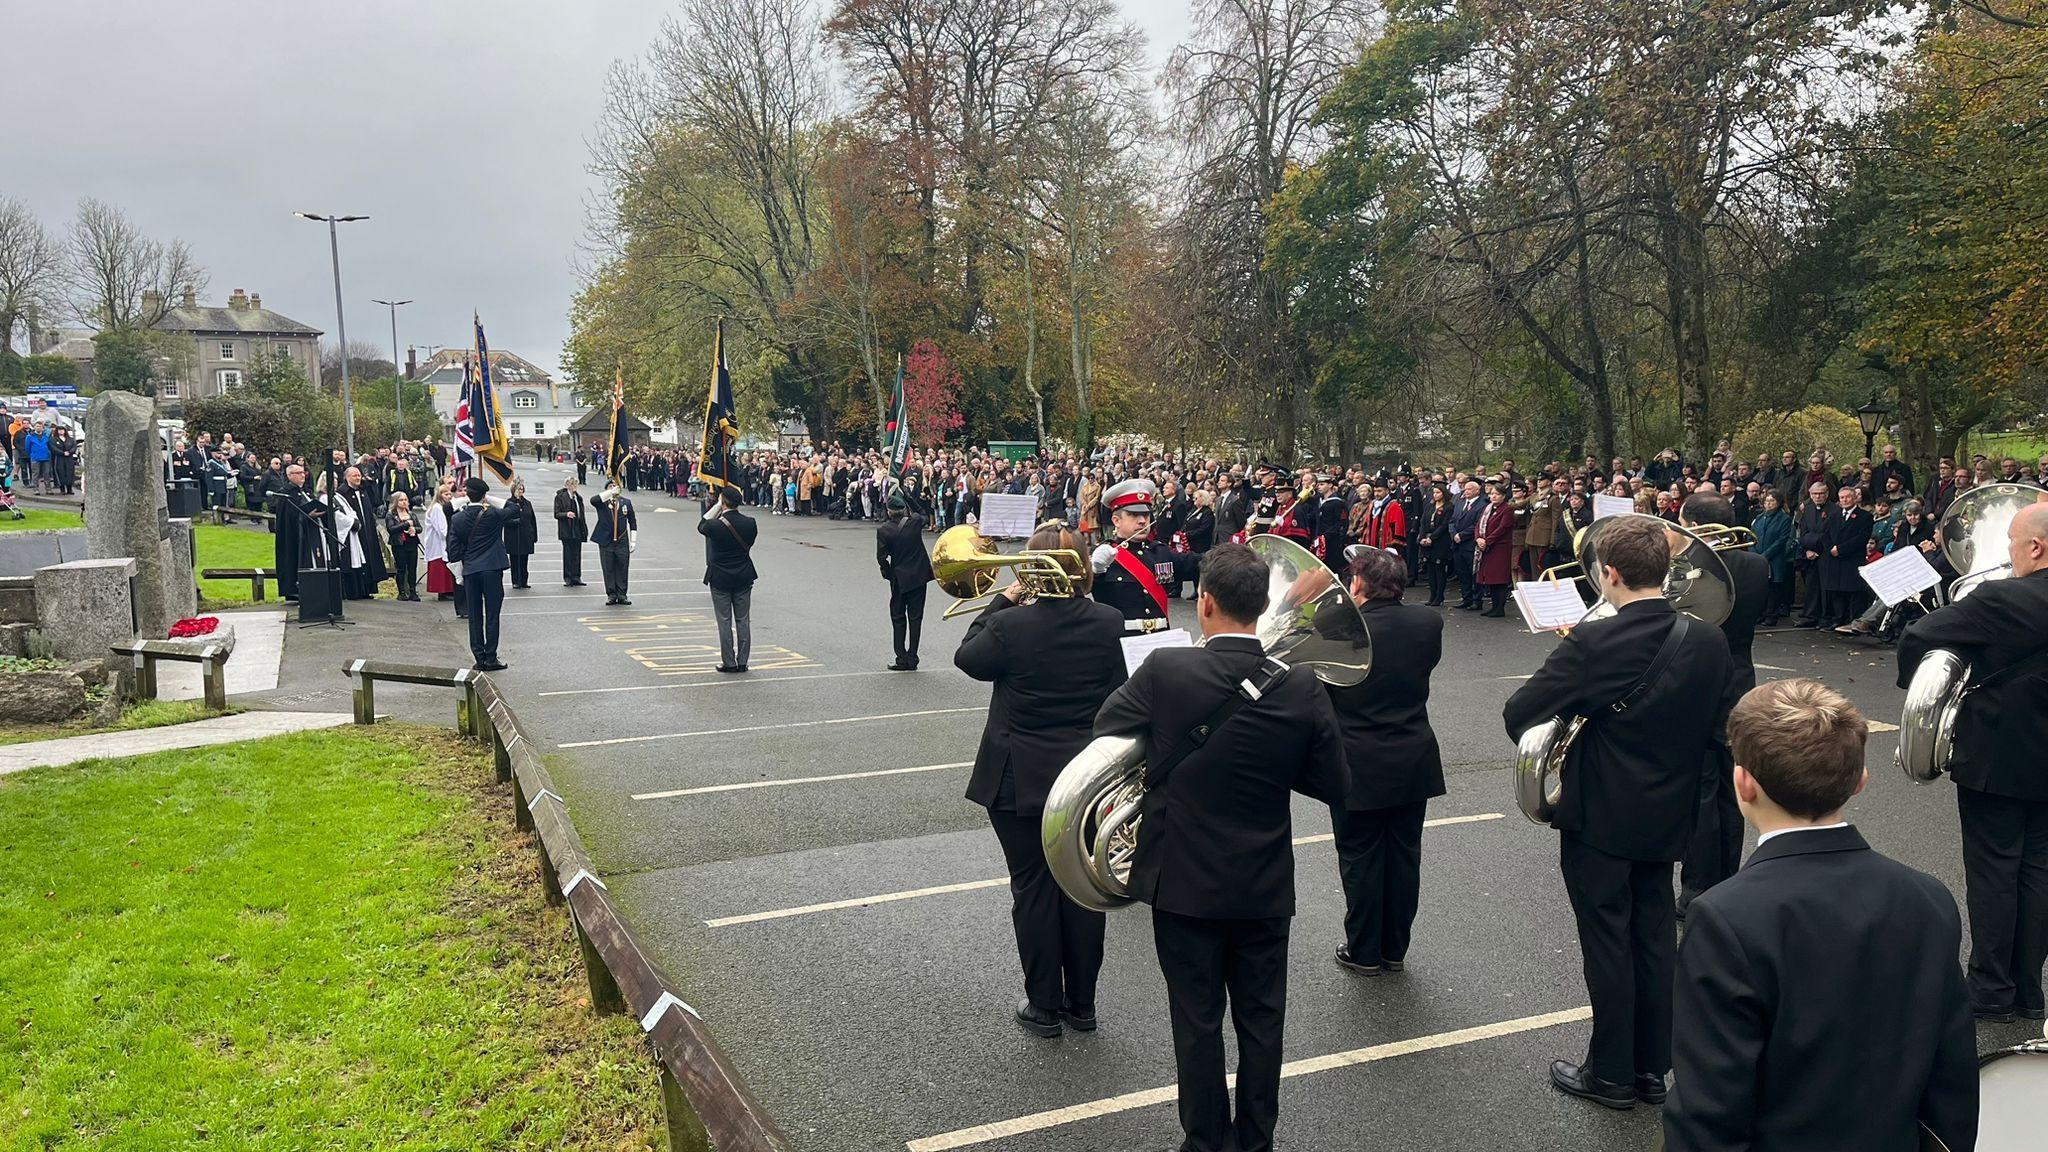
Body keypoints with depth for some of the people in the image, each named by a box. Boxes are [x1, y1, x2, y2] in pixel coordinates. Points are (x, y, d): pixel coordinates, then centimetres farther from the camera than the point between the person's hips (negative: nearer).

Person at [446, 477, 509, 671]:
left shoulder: (457, 519, 0)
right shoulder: (494, 515, -8)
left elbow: (453, 550, 0)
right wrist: (489, 503, 8)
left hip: (470, 571, 3)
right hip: (492, 570, -3)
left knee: (475, 616, 9)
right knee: (492, 615, 1)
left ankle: (479, 658, 11)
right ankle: (490, 658, 1)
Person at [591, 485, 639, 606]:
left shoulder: (626, 503, 8)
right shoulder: (602, 503, 1)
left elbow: (633, 522, 12)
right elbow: (593, 500, -24)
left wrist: (633, 541, 6)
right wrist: (610, 492, -23)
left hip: (622, 542, 1)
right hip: (606, 542, -1)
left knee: (622, 569, 2)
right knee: (608, 570, 3)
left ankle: (621, 595, 10)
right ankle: (611, 595, 11)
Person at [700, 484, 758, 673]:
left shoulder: (715, 525, -17)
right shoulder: (750, 523, -8)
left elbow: (701, 526, 6)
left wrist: (717, 506, 6)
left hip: (720, 579, -3)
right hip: (744, 579, 3)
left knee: (724, 622, 5)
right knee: (743, 621, 9)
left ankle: (729, 662, 7)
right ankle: (742, 662, 13)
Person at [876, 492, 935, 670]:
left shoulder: (883, 530, -13)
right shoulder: (916, 522, -8)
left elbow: (881, 557, -12)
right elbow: (924, 517, 17)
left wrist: (887, 573, 2)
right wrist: (909, 513, 16)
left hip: (899, 578, -2)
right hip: (919, 576, 2)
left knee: (898, 618, 10)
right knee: (915, 617, 8)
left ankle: (902, 659, 6)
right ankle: (912, 659, 9)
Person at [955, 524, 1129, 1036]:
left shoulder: (1009, 625, -18)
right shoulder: (1108, 623, -8)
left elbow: (967, 658, 2)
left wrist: (1002, 601, 7)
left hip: (1021, 781, -3)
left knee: (1033, 889, 9)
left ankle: (1044, 1006, 18)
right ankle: (1082, 1003, 25)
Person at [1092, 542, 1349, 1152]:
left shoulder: (1166, 670, -19)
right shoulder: (1301, 686, -13)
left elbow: (1106, 724, -3)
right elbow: (1333, 783, -5)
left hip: (1184, 879, -2)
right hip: (1266, 887, 2)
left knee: (1197, 1021, 12)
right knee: (1261, 1019, 18)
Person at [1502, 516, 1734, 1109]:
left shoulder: (1591, 644, -24)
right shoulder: (1710, 644, -5)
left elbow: (1517, 715, -20)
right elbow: (1715, 726, 7)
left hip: (1598, 817, -5)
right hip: (1668, 816, 5)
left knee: (1608, 943, 7)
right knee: (1655, 937, 16)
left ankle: (1611, 1073, 21)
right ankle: (1652, 1068, 29)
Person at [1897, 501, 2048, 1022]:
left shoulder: (2002, 600, -20)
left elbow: (1917, 637, -20)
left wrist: (1915, 682, -2)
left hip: (1994, 759, -6)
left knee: (1992, 872, 3)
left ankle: (1991, 989, 10)